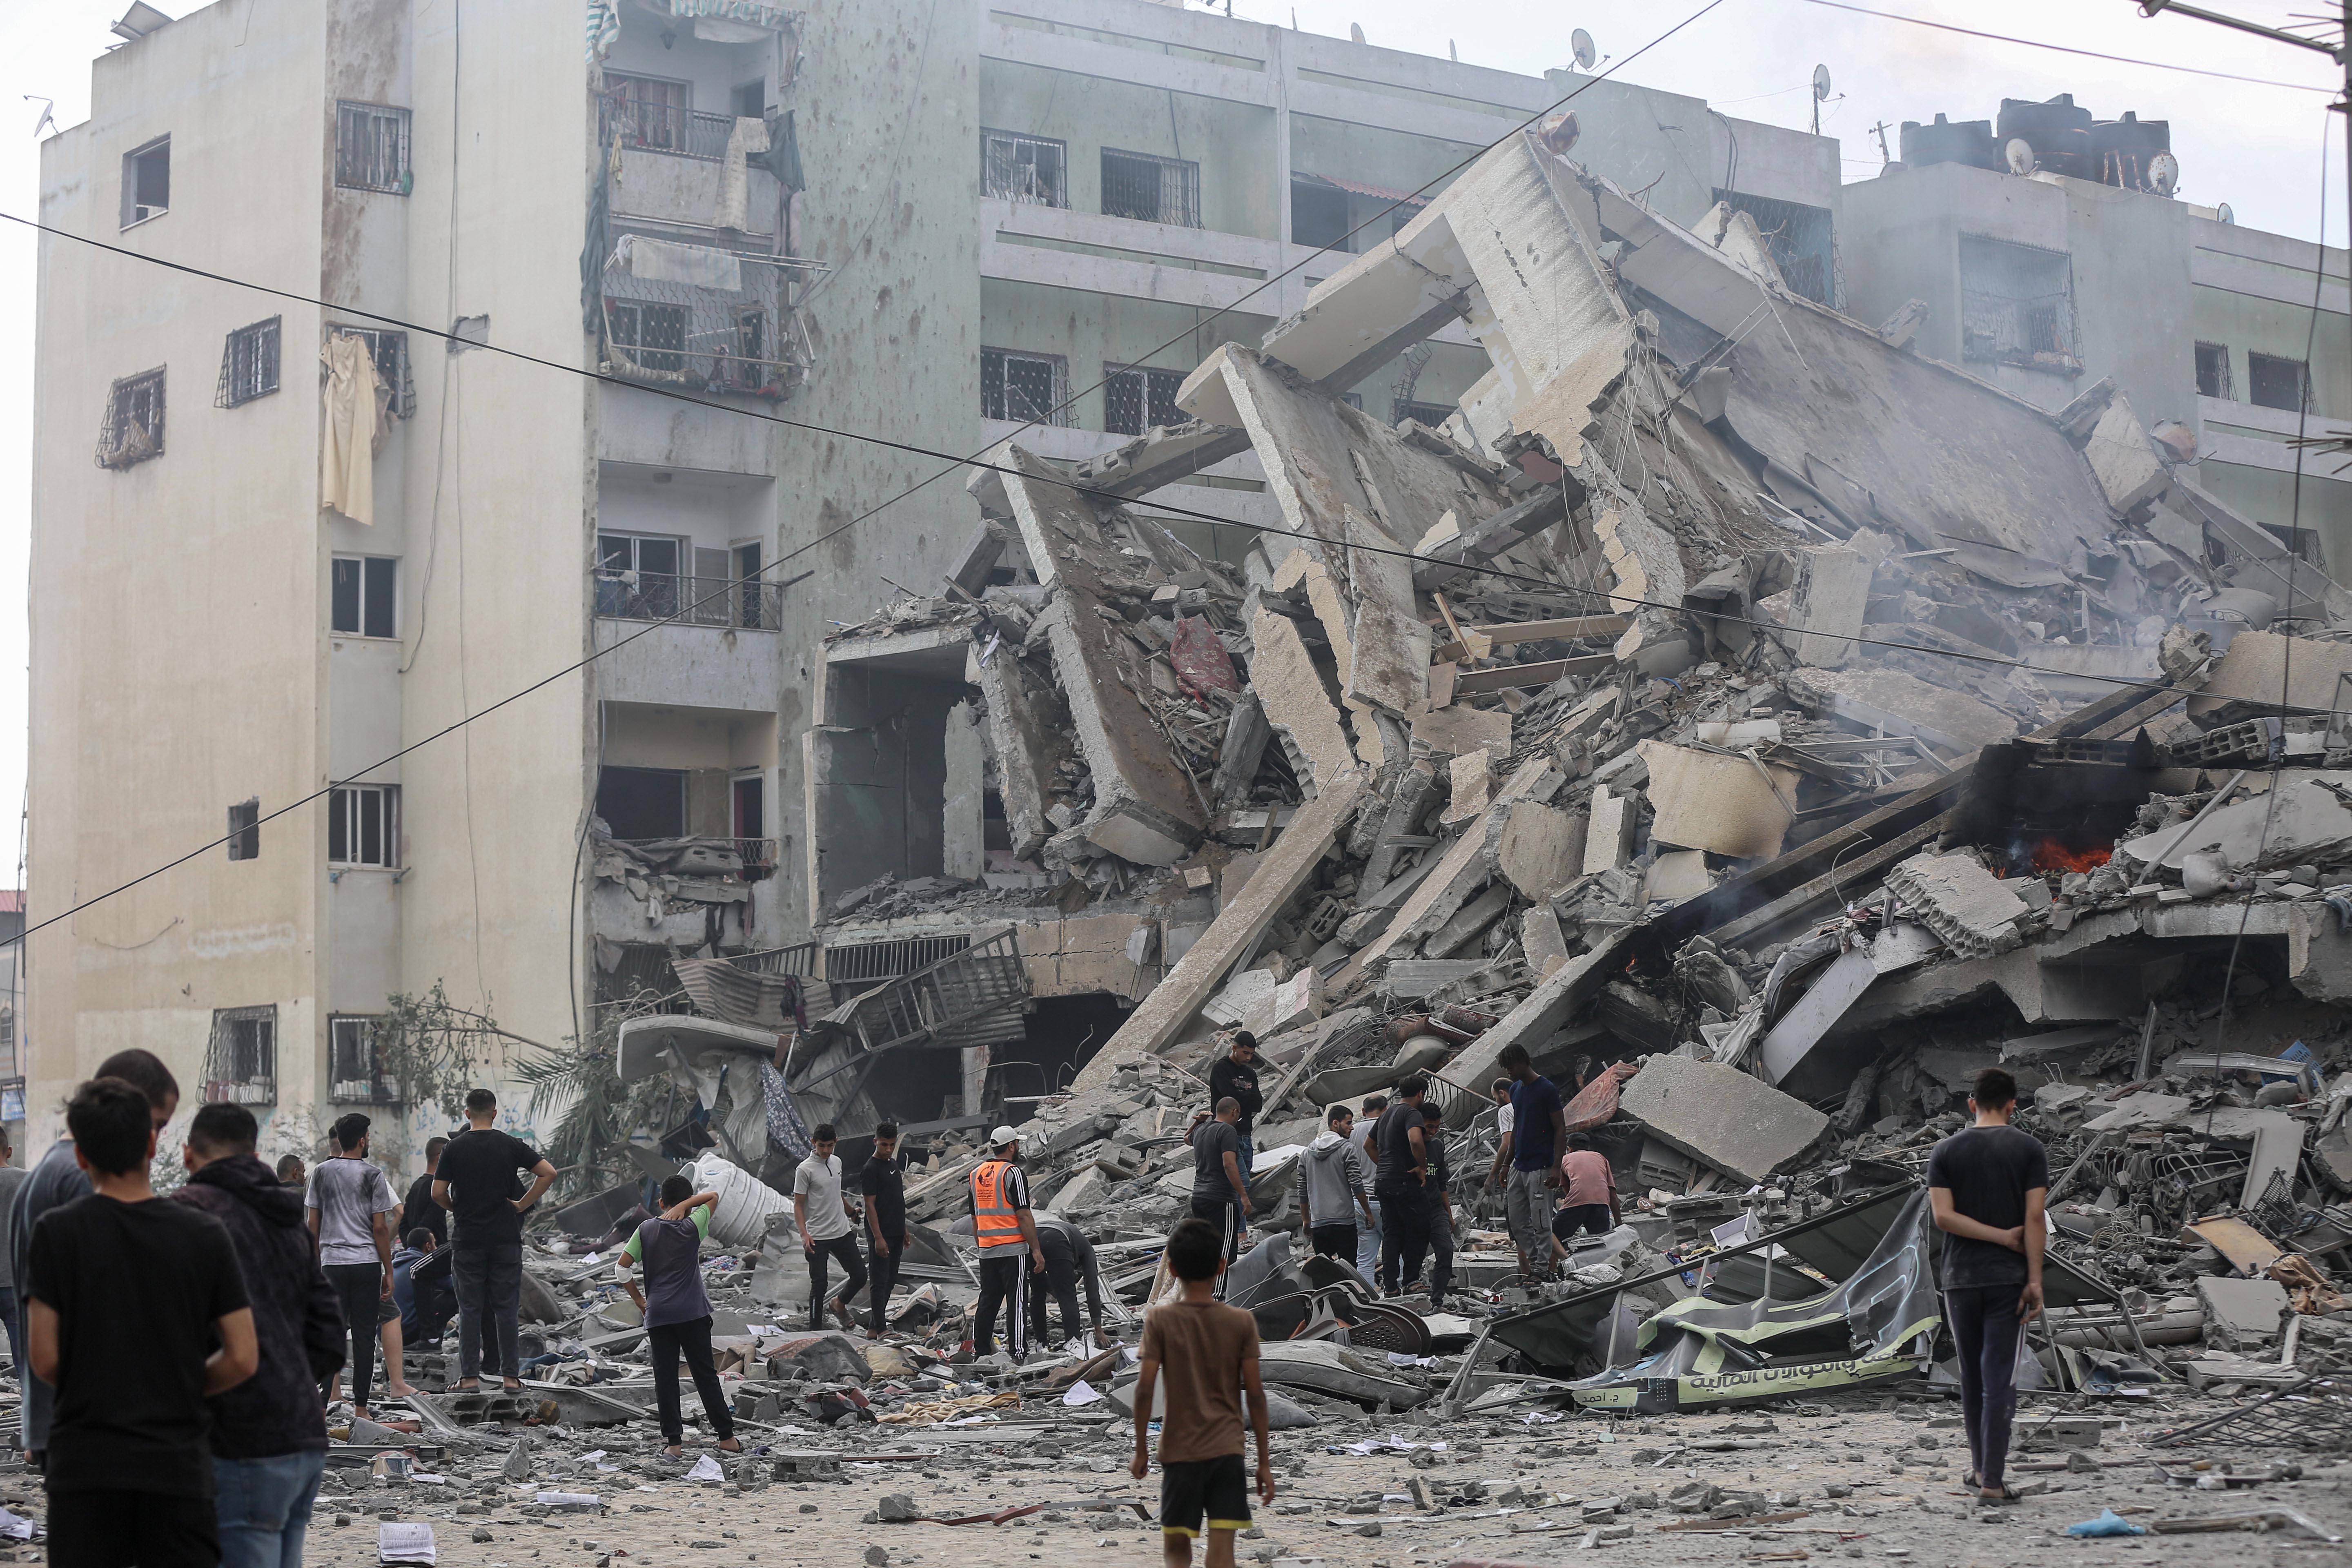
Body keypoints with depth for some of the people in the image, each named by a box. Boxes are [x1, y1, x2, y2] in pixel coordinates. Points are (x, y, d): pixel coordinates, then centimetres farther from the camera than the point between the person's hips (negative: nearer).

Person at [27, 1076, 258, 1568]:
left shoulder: (57, 1232, -4)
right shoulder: (203, 1235, -1)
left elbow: (45, 1360, -6)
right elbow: (242, 1358, -2)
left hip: (85, 1468, -1)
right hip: (178, 1467, 1)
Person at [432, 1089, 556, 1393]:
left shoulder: (455, 1148, -3)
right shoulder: (511, 1145, -1)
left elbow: (438, 1193, -6)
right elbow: (549, 1173, -6)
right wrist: (523, 1204, 1)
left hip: (467, 1239, 0)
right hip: (505, 1238, 0)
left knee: (470, 1309, 4)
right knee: (506, 1308, 4)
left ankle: (469, 1376, 3)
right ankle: (510, 1375, 5)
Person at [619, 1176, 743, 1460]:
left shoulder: (646, 1230, 4)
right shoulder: (693, 1227, -1)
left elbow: (622, 1268, 2)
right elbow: (714, 1197, 10)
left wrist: (640, 1301, 10)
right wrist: (685, 1205, -4)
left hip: (658, 1316, 1)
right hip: (692, 1313, -1)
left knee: (665, 1377, 3)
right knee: (705, 1373, 5)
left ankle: (674, 1440, 1)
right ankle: (726, 1435, 7)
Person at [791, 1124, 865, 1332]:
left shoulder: (837, 1162, 8)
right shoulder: (805, 1170, -12)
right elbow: (798, 1205, -12)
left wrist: (851, 1212, 36)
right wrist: (804, 1235, -23)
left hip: (843, 1233, 6)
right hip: (817, 1238, -6)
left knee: (860, 1276, 6)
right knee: (819, 1285, -3)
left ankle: (839, 1304, 33)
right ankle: (816, 1329, 7)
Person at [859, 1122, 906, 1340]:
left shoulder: (893, 1164, 13)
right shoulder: (870, 1169, -14)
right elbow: (870, 1205, -17)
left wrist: (903, 1230, 21)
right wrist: (878, 1238, -21)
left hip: (896, 1233, 9)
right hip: (881, 1235, -9)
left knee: (890, 1281, 11)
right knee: (880, 1281, -6)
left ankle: (874, 1328, 17)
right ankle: (880, 1329, -5)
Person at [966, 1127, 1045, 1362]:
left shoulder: (976, 1175, 12)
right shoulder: (1013, 1173, -11)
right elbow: (1024, 1216, -15)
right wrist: (1036, 1250, -12)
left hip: (987, 1252, 7)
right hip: (1013, 1250, -7)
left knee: (987, 1301, 13)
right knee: (1017, 1303, -5)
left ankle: (980, 1351, 15)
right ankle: (1020, 1354, -7)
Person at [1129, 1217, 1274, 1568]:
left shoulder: (1160, 1320, -4)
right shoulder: (1241, 1322, -1)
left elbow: (1145, 1388, -7)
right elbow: (1255, 1393, -2)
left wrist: (1141, 1450, 4)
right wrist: (1265, 1461, 5)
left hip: (1179, 1451, 0)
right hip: (1227, 1450, 0)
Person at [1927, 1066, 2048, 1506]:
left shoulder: (1947, 1151, 3)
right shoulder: (2030, 1149, -2)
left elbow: (1944, 1217, -8)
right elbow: (2035, 1218, -10)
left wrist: (2000, 1236, -5)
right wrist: (2035, 1280, -9)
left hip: (1961, 1279, 2)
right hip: (2009, 1278, -2)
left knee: (1972, 1375, 17)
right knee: (2000, 1379, -4)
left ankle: (1981, 1466, 27)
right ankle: (1992, 1480, -9)